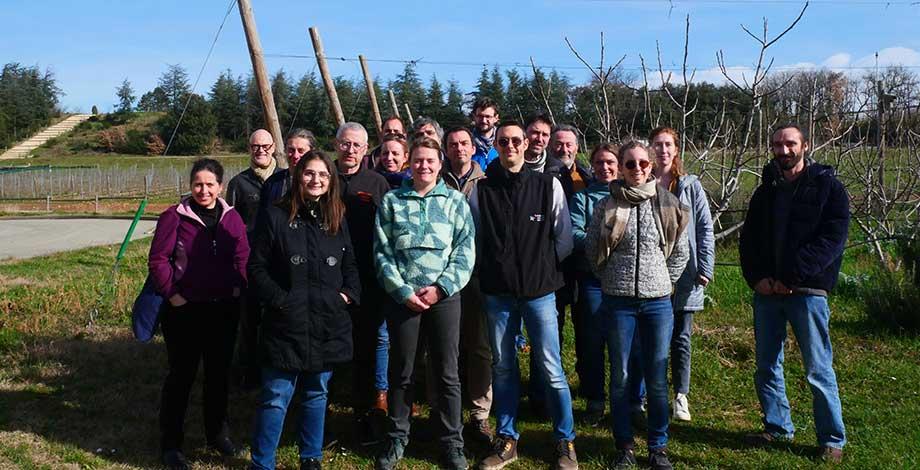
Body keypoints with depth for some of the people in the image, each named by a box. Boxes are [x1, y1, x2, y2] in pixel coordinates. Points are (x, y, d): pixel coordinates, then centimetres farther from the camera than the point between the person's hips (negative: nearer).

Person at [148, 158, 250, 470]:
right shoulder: (174, 216, -8)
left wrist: (238, 288, -5)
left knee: (219, 373, 15)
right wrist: (171, 293, -13)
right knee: (182, 375, 4)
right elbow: (158, 259, -8)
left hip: (224, 309, 4)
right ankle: (171, 444, 16)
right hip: (185, 310, -4)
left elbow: (243, 259, 7)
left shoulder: (232, 218, 4)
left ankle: (217, 433, 32)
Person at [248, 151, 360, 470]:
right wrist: (279, 299, -13)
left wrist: (349, 294, 1)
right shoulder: (275, 216, -4)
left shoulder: (337, 219, 9)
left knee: (317, 395, 16)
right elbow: (256, 267, -4)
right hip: (287, 323, -4)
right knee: (275, 398, -1)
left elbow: (350, 265, 17)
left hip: (328, 324, 4)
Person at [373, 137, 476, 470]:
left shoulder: (455, 201, 6)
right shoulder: (391, 201, 6)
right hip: (402, 296, 1)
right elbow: (382, 252, 1)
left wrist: (440, 287, -11)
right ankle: (397, 437, 26)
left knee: (447, 373, 4)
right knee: (401, 371, 10)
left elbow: (465, 250, 0)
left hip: (444, 296, 0)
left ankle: (452, 443, 16)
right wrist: (403, 291, -10)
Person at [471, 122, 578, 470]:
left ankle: (565, 441, 16)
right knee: (502, 367, 10)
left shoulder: (549, 186, 0)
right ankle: (506, 440, 24)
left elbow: (564, 239, 6)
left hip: (539, 290, -1)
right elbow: (474, 237, 11)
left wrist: (543, 266, 7)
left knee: (551, 368, 0)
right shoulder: (480, 188, 1)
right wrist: (493, 267, 9)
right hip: (497, 291, 2)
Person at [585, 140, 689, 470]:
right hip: (618, 302, 0)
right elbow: (592, 252, 8)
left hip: (658, 301, 1)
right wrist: (614, 280, 9)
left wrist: (663, 282, 7)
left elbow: (680, 253, 11)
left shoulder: (668, 205, 2)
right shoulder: (606, 206, -1)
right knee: (620, 376, 8)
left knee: (657, 379, 6)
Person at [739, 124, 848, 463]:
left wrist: (793, 277, -16)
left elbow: (832, 238, -10)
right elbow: (748, 238, 13)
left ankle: (833, 439, 11)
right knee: (766, 367, 11)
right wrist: (756, 277, -4)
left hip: (806, 291, -5)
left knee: (818, 370, -1)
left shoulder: (827, 186, 0)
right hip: (766, 291, 5)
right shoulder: (766, 191, 15)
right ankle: (778, 428, 25)